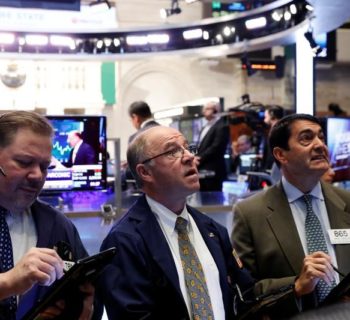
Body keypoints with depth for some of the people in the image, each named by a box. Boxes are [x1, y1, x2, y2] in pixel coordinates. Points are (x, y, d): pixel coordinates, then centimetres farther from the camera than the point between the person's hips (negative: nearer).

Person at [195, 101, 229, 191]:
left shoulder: (222, 126, -9)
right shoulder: (206, 127, 21)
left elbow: (216, 147, -16)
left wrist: (200, 158, -13)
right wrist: (196, 158, 1)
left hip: (213, 170, -9)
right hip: (202, 169, 9)